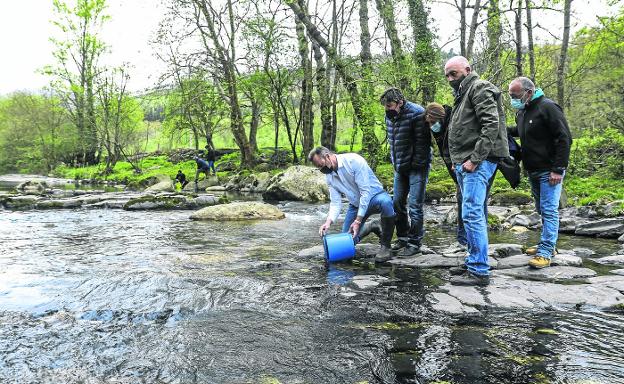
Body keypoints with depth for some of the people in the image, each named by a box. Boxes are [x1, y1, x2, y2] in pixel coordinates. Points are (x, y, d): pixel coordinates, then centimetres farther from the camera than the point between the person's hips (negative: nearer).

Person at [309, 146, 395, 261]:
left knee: (385, 202, -42)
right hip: (355, 204, 6)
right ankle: (370, 227, 27)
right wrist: (328, 221, -25)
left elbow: (366, 192, -27)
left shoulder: (353, 160, -24)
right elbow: (335, 203, -5)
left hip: (374, 196, -6)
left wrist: (358, 221, -29)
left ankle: (385, 245, -23)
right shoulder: (329, 176, -3)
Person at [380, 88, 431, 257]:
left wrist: (416, 165, -17)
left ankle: (415, 243, 6)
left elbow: (422, 142, -18)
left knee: (415, 205, -5)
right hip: (400, 167, 8)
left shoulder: (416, 113, -17)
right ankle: (403, 237, 26)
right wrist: (395, 163, 10)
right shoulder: (390, 116, 6)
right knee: (397, 203, 11)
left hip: (416, 167, -8)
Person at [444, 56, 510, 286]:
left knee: (472, 214, -12)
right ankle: (473, 263, 21)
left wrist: (475, 159, -21)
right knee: (472, 214, 13)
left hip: (477, 163, -10)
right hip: (464, 164, 10)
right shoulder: (463, 94, 24)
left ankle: (479, 271, -8)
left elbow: (491, 125, -18)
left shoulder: (479, 88, -6)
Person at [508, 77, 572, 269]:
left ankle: (545, 253, -8)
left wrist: (558, 169, -20)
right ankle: (547, 245, 26)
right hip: (533, 171, 9)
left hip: (549, 171, -9)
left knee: (549, 210, -8)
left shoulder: (547, 107, -15)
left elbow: (564, 139, -18)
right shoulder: (522, 111, 11)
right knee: (542, 209, 15)